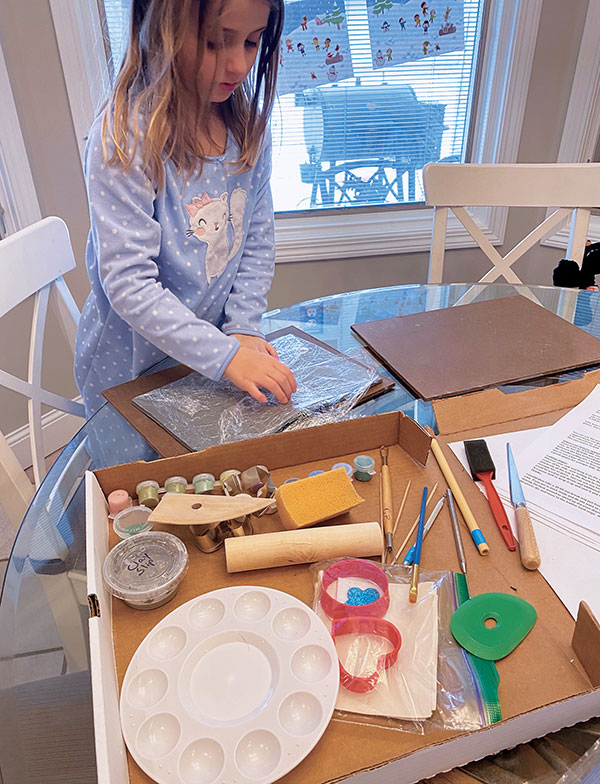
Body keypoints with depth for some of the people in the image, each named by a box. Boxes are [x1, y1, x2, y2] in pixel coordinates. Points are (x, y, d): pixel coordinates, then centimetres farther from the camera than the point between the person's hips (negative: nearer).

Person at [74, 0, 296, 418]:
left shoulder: (248, 126, -4)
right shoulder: (124, 139, -22)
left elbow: (258, 241, 1)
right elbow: (128, 284, -26)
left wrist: (243, 328, -9)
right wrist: (225, 355, -30)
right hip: (130, 367, -4)